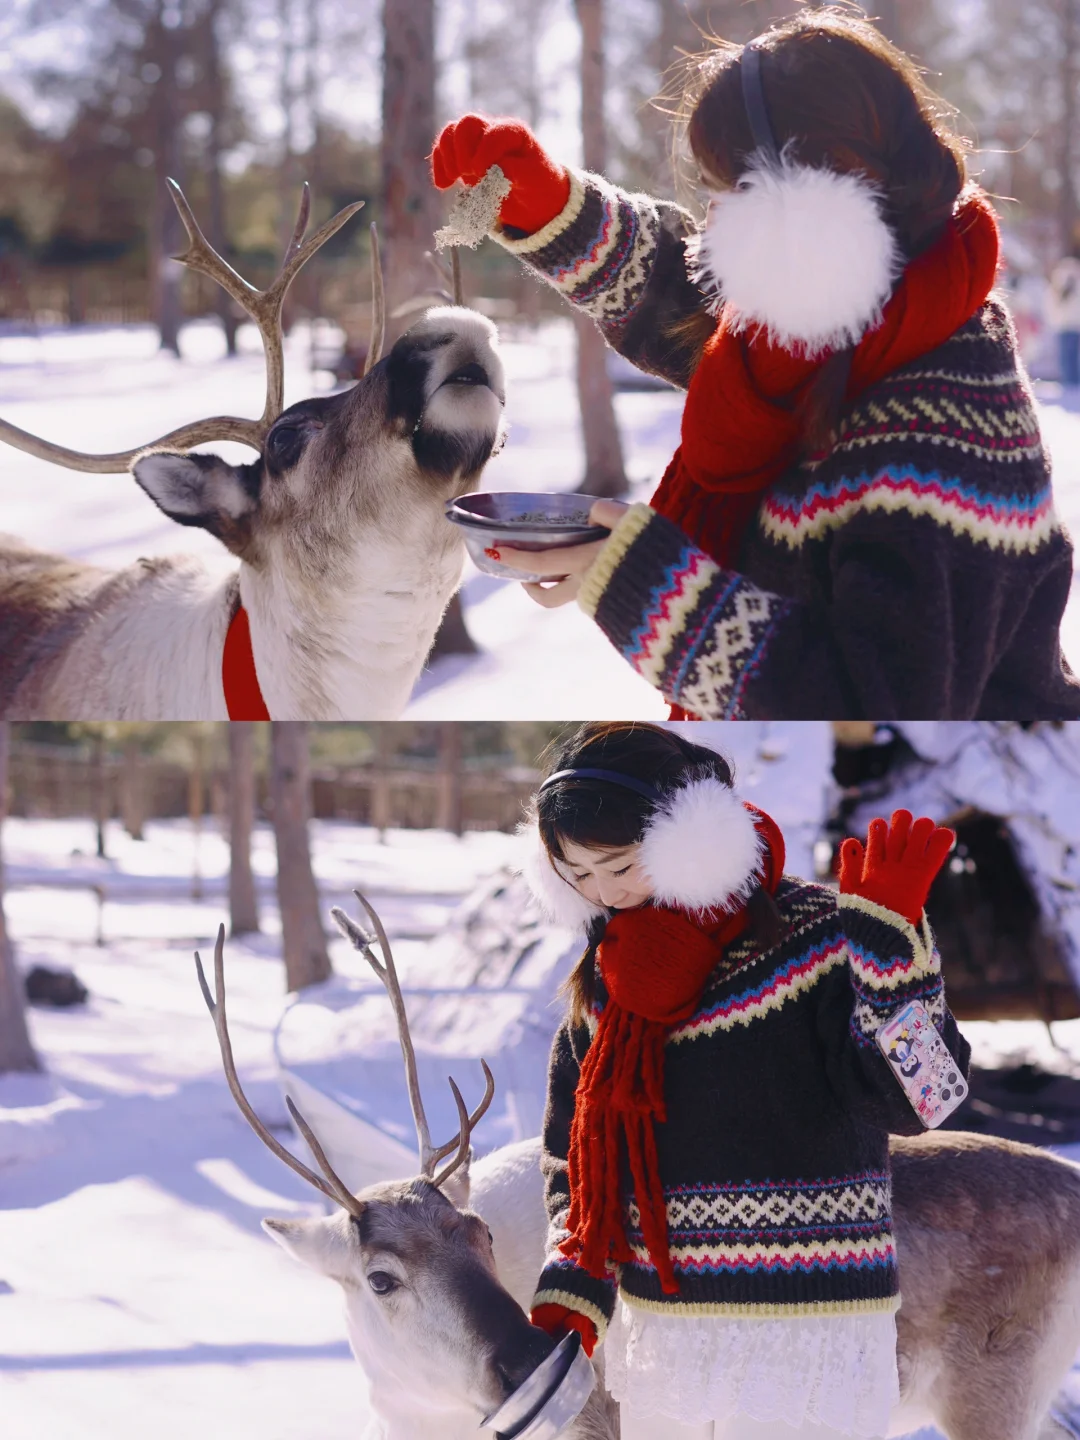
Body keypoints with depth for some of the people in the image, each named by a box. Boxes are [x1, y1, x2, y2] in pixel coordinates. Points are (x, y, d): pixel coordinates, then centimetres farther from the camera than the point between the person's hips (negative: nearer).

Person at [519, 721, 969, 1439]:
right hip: (655, 1322, 6)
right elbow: (572, 1148, 16)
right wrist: (572, 1287, 6)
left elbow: (909, 1098, -17)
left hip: (802, 1336, -6)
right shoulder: (607, 971, 9)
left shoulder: (812, 935, -10)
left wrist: (891, 937, -26)